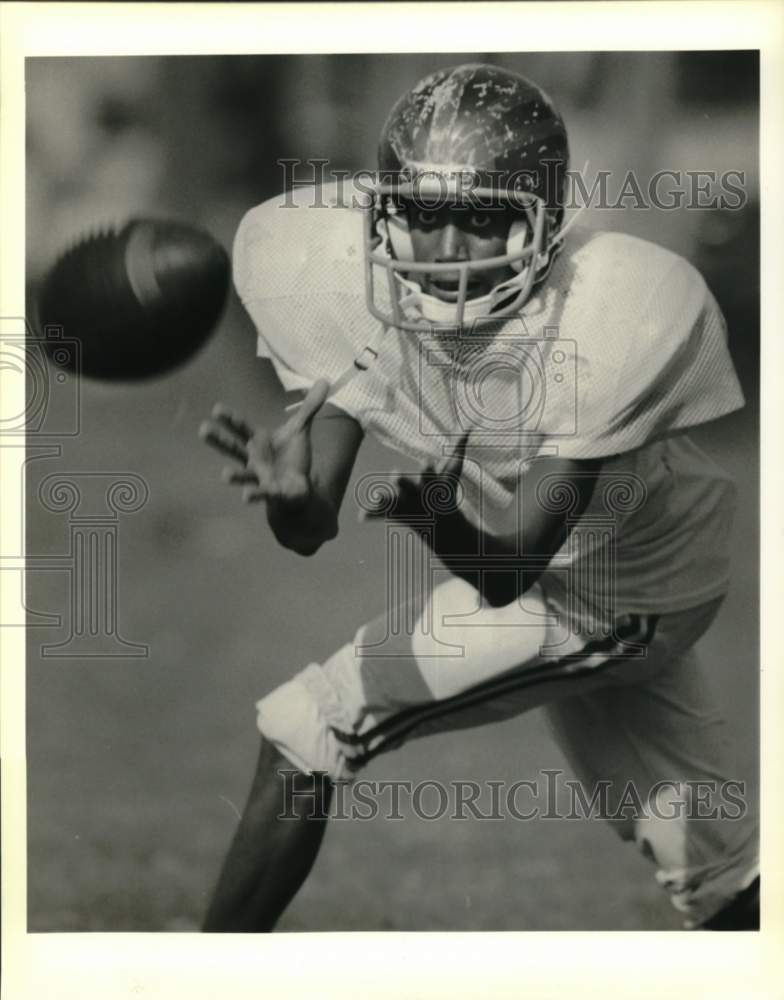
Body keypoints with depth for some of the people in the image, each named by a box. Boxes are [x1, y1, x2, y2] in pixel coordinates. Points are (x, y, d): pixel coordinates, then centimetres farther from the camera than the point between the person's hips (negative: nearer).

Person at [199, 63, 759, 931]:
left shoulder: (613, 316, -34)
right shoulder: (347, 277, -21)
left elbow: (510, 571, -36)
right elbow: (309, 532, -22)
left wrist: (442, 525, -58)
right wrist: (291, 493, -46)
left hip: (604, 593, -5)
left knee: (304, 737, -11)